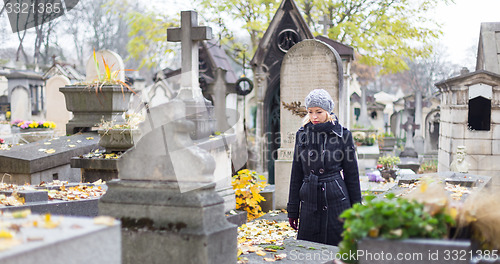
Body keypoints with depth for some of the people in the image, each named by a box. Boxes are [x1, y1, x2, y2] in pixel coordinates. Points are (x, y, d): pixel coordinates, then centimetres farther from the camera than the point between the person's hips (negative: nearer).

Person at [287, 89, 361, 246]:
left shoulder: (342, 134, -1)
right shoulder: (302, 134, 7)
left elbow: (352, 174, 3)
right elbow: (296, 174, 11)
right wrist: (293, 210, 9)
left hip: (336, 202, -3)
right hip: (309, 202, 3)